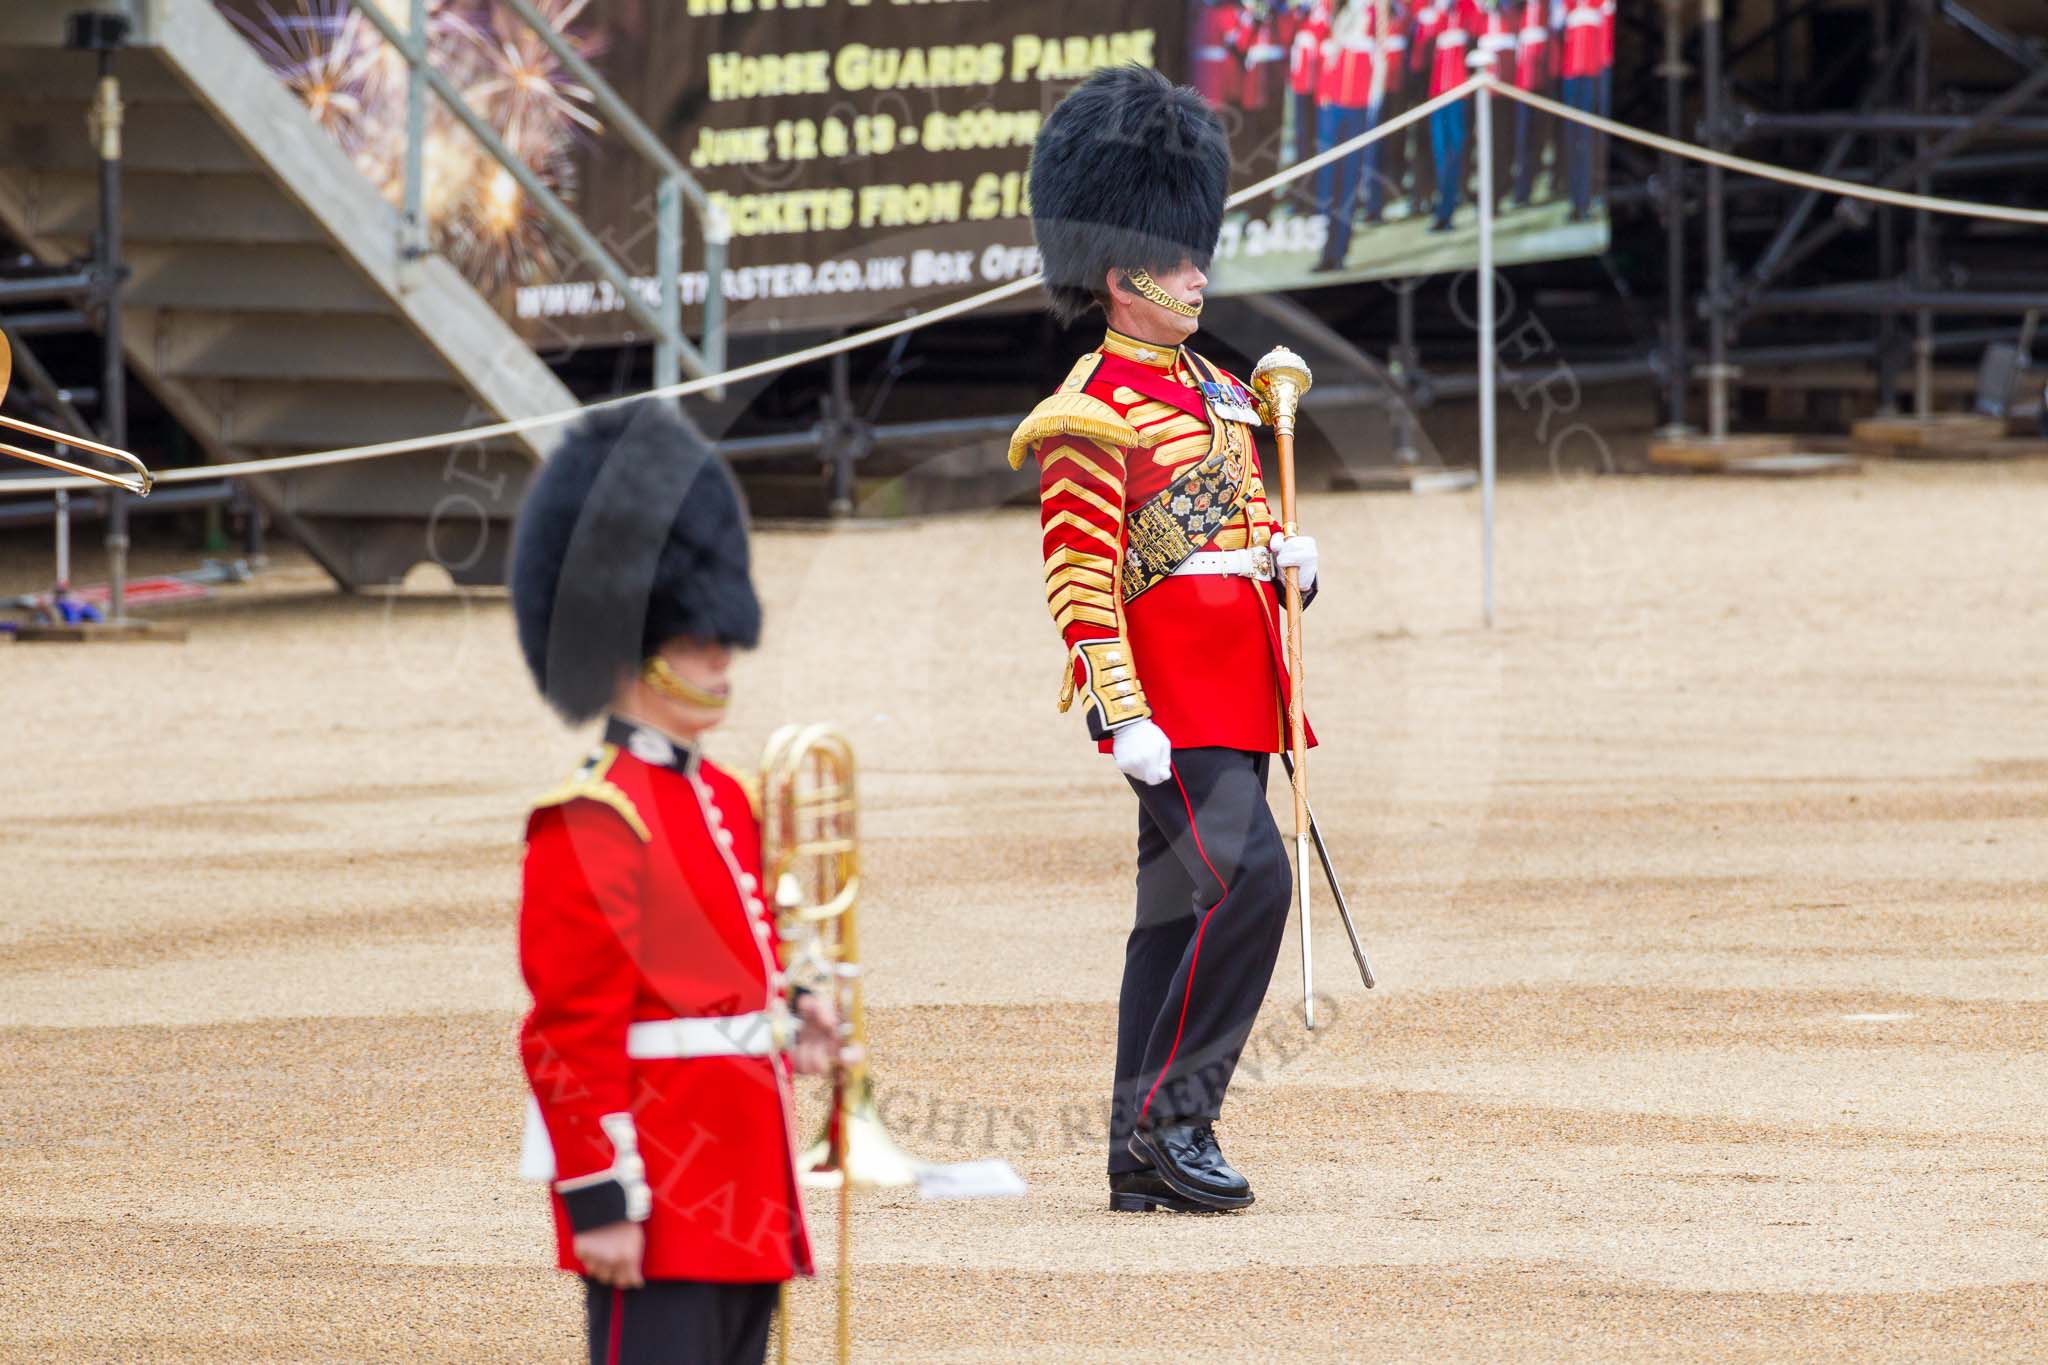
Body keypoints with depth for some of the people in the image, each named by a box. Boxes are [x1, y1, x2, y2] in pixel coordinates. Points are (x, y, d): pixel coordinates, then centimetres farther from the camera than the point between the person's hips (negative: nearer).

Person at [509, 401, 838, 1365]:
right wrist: (601, 1203, -19)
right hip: (658, 1211, -9)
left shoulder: (721, 800, 15)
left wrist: (787, 1023, 7)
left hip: (742, 1200, 9)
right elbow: (571, 1036, -16)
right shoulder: (590, 829, -13)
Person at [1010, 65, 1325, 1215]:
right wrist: (1125, 717, -20)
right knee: (1248, 881, -19)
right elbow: (1080, 576, -14)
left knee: (1182, 913, 8)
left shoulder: (1216, 391, 18)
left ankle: (1142, 1157, 10)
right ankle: (1175, 1111, -14)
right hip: (1171, 694, -9)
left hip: (1235, 689, 9)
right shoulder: (1095, 415, -10)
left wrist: (1285, 556, 6)